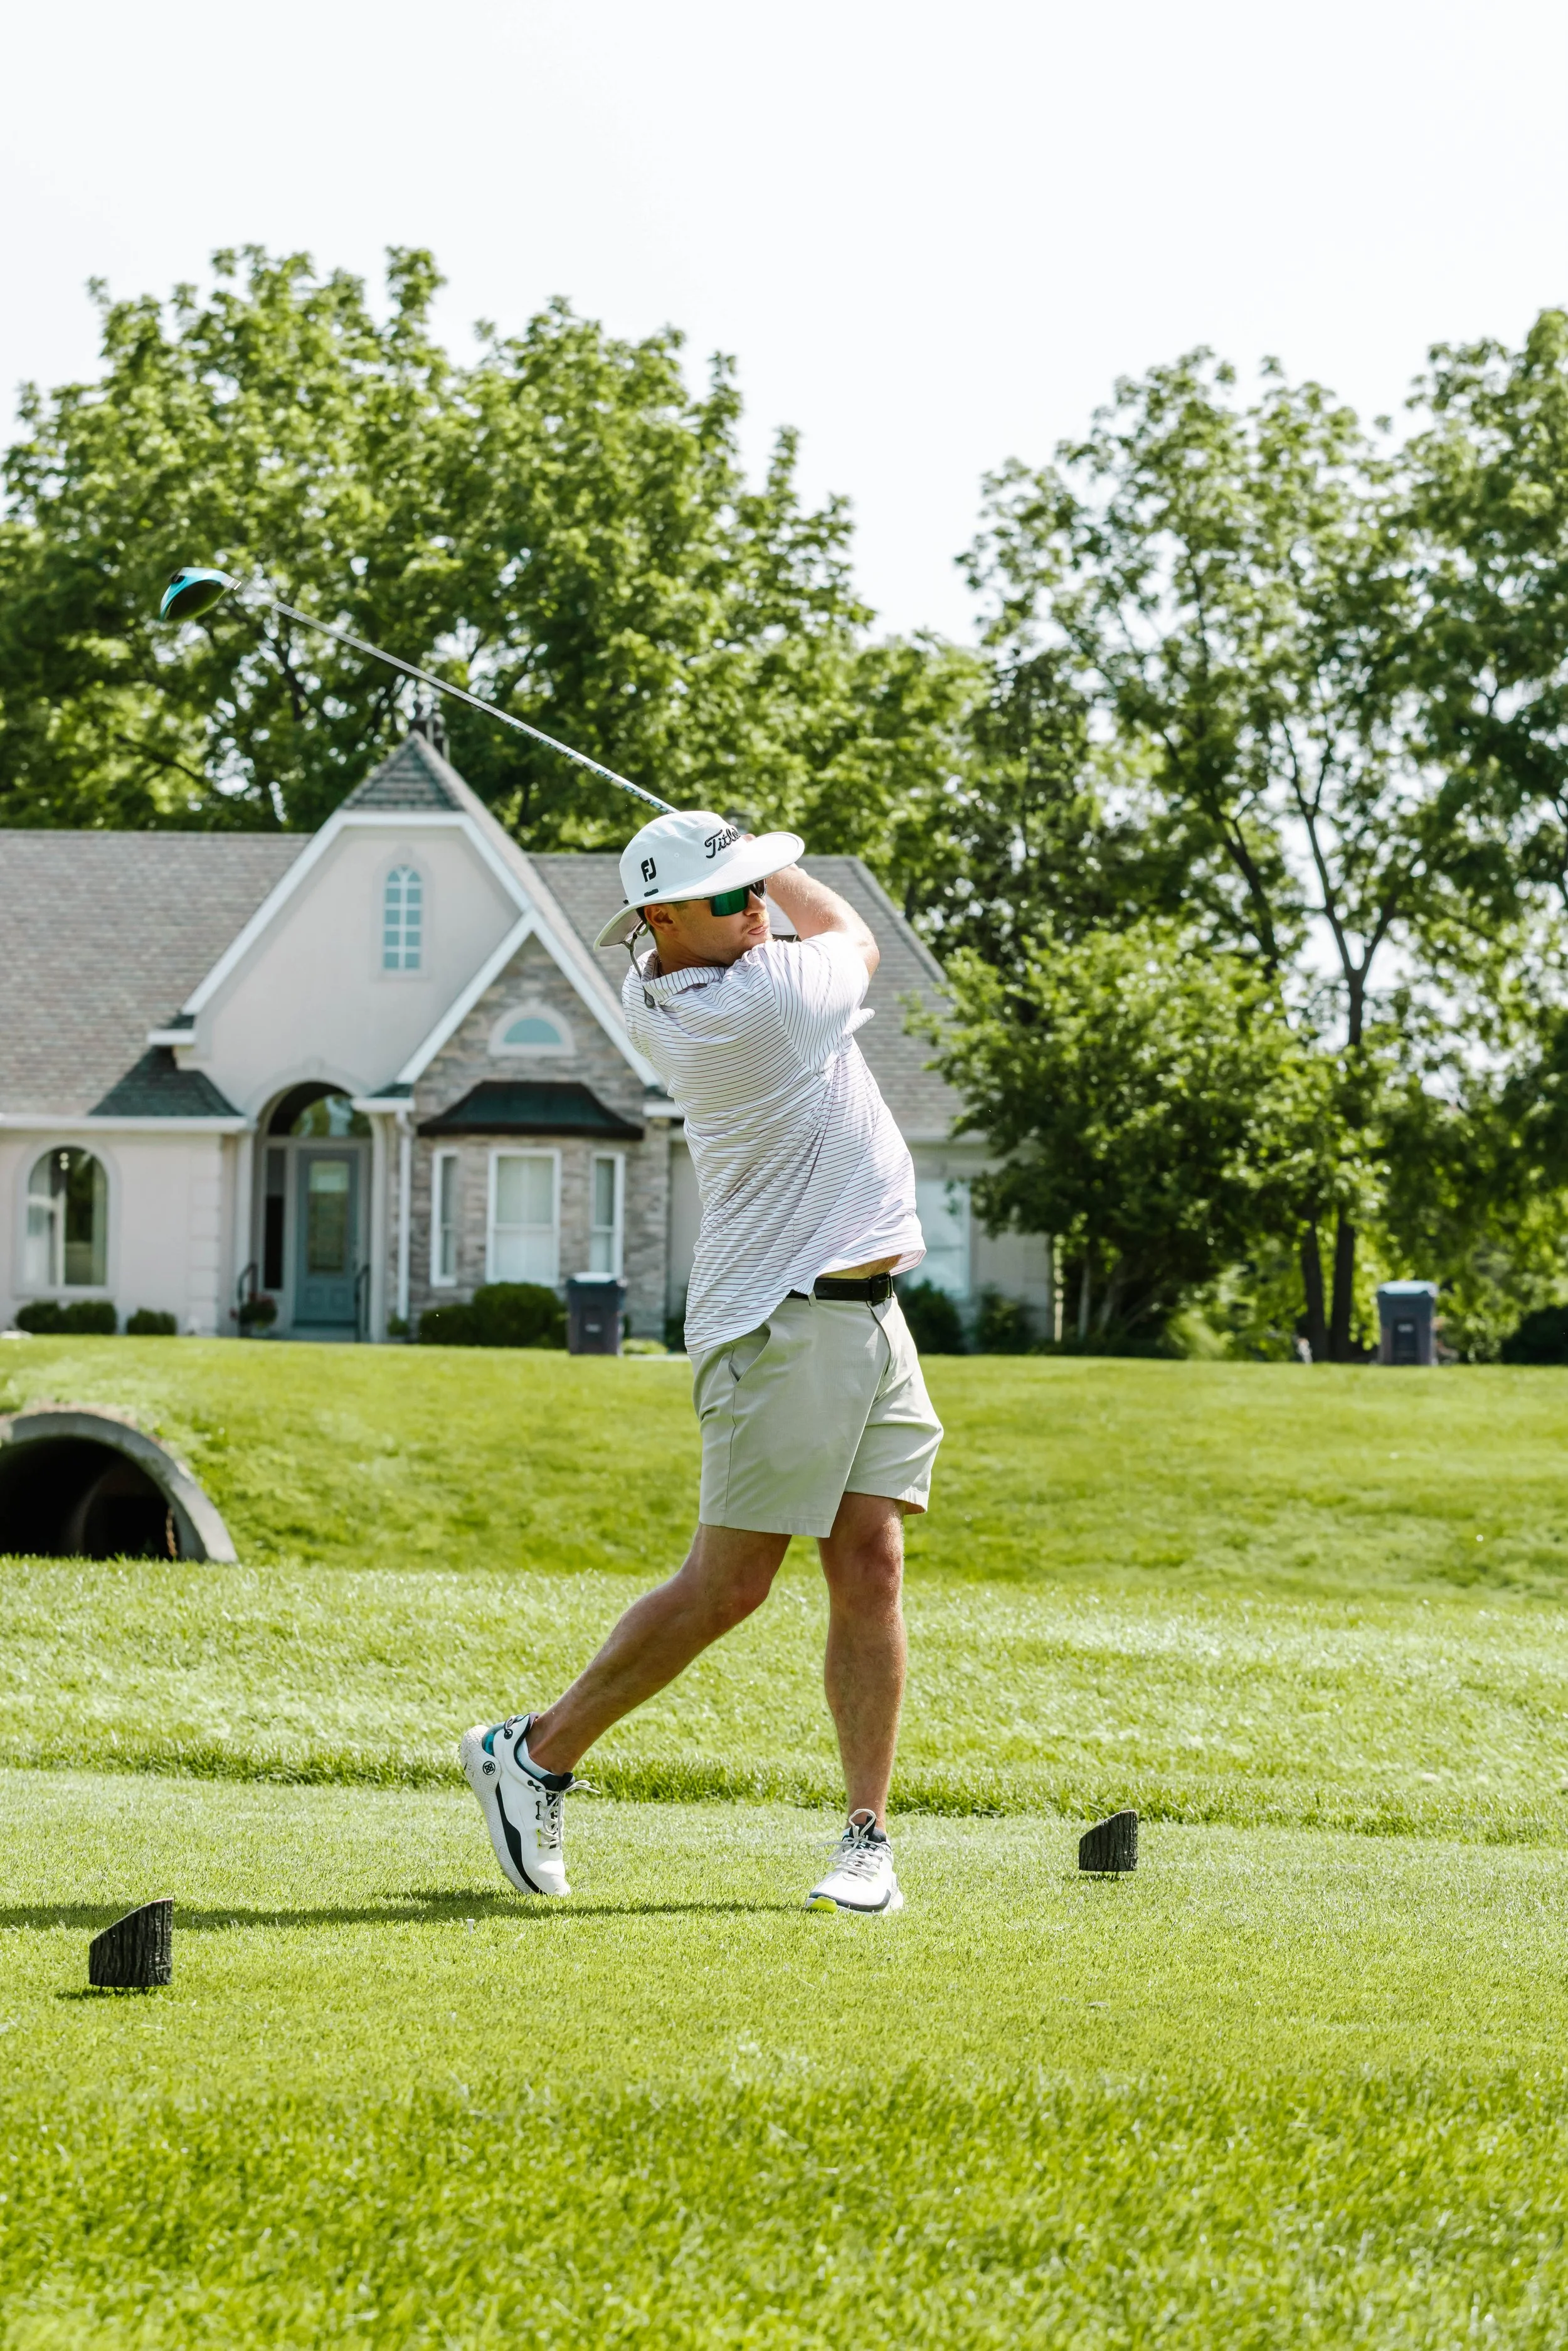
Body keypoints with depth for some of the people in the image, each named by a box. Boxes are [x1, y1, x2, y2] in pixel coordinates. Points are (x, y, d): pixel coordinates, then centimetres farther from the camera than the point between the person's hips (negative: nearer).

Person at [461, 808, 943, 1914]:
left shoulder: (656, 997, 5)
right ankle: (535, 1756, 12)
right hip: (786, 1326, -9)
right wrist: (785, 879, 17)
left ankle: (870, 1837, 0)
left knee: (871, 1565, 1)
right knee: (728, 1585, -3)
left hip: (868, 1316, 9)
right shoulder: (770, 995, -19)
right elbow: (854, 939, 4)